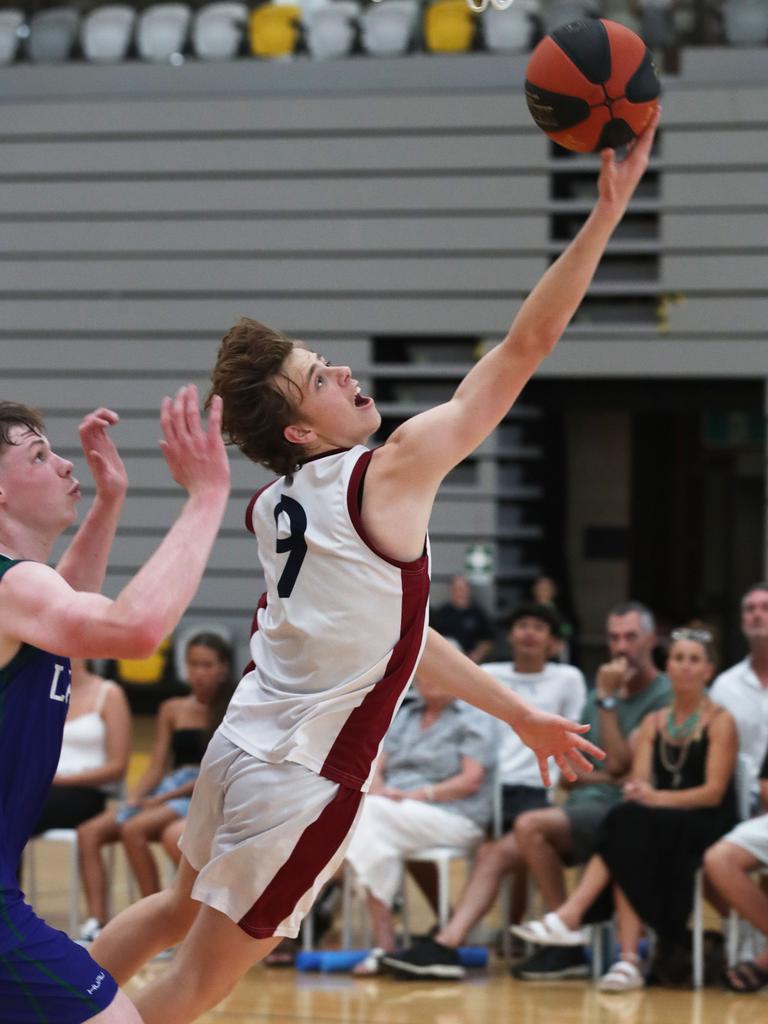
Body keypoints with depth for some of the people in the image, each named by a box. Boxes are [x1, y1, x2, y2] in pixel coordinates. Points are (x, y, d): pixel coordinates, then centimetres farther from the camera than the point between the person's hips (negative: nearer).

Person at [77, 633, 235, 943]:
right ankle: (96, 924, -28)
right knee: (89, 832, -17)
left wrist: (163, 799, -15)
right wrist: (133, 799, -7)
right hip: (168, 791, 6)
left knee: (134, 829, -32)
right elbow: (156, 768, 14)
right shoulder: (173, 710, 17)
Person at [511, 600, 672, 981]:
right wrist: (608, 777, -3)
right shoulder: (601, 694, 21)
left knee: (530, 826, -28)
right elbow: (569, 774, 17)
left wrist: (606, 700, -9)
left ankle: (566, 944, -21)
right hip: (584, 803, 7)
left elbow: (618, 763, -12)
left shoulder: (663, 697, -3)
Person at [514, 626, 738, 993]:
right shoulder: (653, 722, 16)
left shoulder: (720, 722, -1)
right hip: (657, 827, 4)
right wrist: (635, 791, -22)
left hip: (708, 825, -4)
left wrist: (659, 797, -24)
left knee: (631, 822, -34)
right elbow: (638, 780, 4)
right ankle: (628, 959, -45)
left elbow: (714, 792, -10)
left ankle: (569, 917, -39)